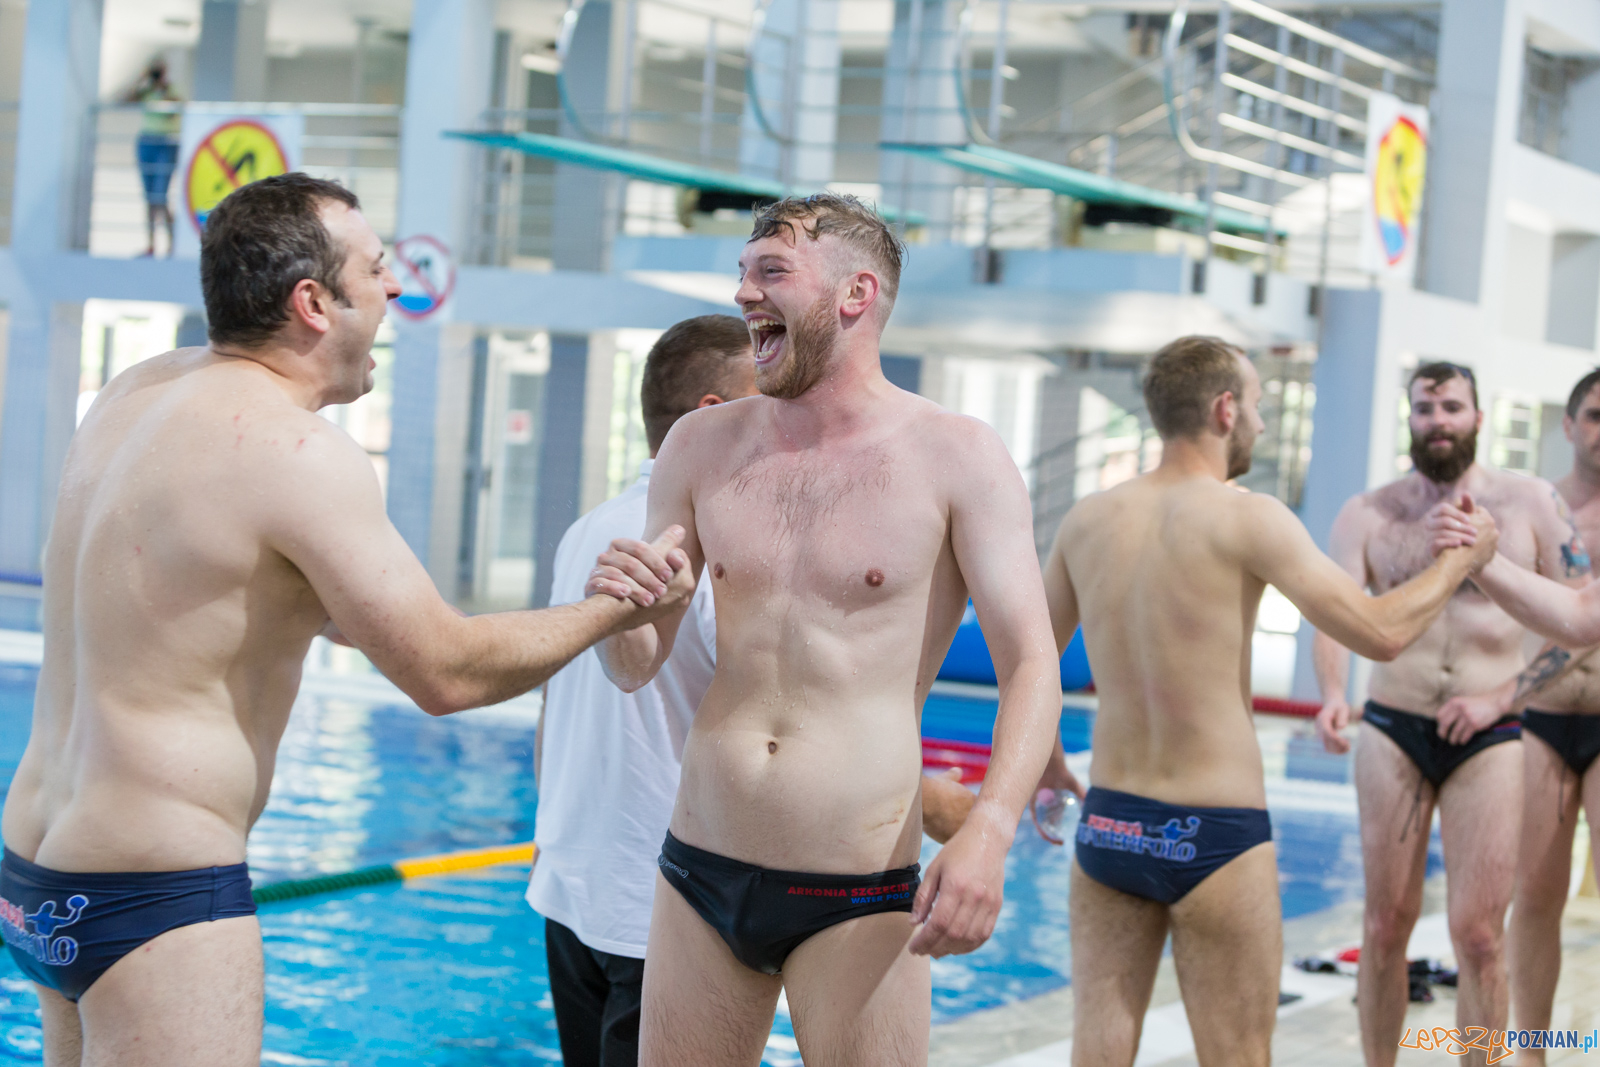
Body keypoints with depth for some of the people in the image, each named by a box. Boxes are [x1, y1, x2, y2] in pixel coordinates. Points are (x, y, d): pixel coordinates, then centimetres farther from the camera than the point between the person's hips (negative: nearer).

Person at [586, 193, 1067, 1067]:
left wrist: (988, 832, -25)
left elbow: (1031, 668, -9)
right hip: (700, 871, 4)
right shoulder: (702, 447, 7)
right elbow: (636, 668, 12)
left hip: (858, 898, -4)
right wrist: (615, 609, -12)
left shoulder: (955, 457, -5)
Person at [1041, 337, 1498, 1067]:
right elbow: (1380, 633, -12)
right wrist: (1460, 558, 5)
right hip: (1216, 838, -5)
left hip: (1109, 823, 5)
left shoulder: (1087, 520, 4)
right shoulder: (1248, 519, -12)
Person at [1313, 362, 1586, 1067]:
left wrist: (1501, 697, -9)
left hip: (1488, 740, -1)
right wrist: (1332, 696, -28)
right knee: (1386, 924, 6)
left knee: (1478, 934, -5)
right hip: (1392, 731, 1)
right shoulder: (1368, 515, 5)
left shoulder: (1530, 504, 3)